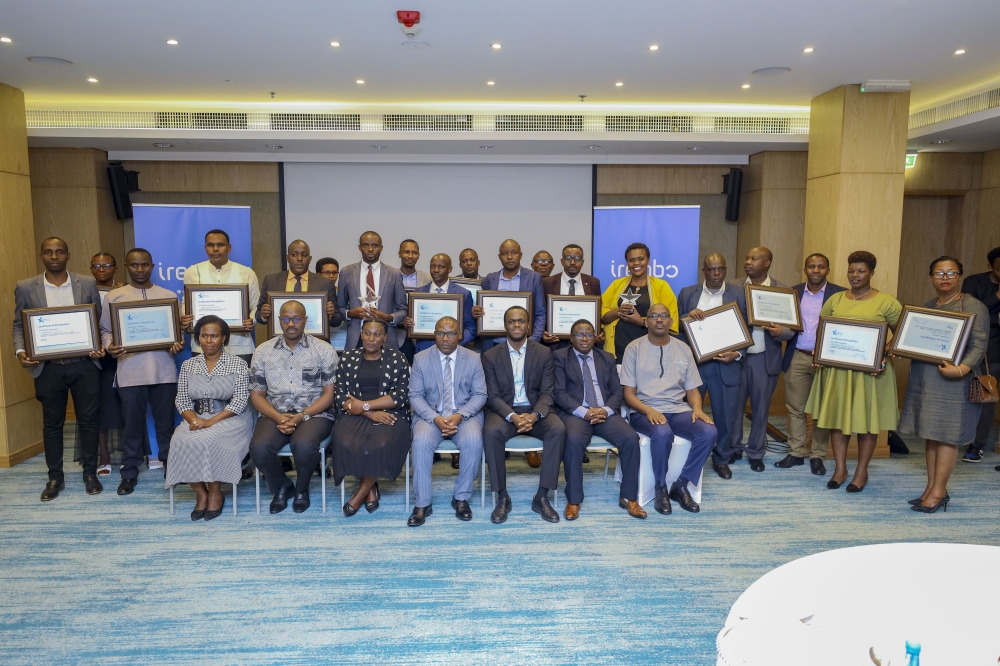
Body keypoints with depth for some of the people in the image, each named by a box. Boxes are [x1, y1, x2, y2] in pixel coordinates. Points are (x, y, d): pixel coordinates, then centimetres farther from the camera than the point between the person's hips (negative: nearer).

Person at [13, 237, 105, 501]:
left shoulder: (87, 284, 2)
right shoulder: (26, 288, 3)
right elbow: (19, 325, 7)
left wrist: (100, 346, -11)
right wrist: (20, 351, -11)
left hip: (84, 364, 0)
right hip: (48, 367, 1)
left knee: (89, 419, 6)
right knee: (52, 423, 10)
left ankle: (90, 473, 19)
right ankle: (55, 478, 22)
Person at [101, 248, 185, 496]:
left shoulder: (169, 295, 8)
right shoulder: (114, 297, 5)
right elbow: (105, 330, 6)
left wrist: (178, 343, -11)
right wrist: (110, 346, -14)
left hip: (163, 370, 1)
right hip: (130, 372, -1)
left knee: (166, 422, 9)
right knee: (132, 424, 6)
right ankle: (129, 473, 18)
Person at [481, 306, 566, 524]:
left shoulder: (544, 353, 4)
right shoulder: (491, 356, 2)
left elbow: (547, 393, -2)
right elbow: (493, 396, -4)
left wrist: (534, 415, -23)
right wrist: (513, 416, -23)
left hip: (535, 410, 1)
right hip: (504, 411, -1)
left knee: (558, 429, -30)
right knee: (491, 432, -33)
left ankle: (542, 497, -17)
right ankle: (502, 497, -17)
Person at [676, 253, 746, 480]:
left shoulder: (739, 295, 4)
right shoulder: (687, 293, 6)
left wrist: (737, 354, -12)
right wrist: (688, 315, -16)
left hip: (726, 364, 0)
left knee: (726, 415, 6)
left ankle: (721, 459, 26)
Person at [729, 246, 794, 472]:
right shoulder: (734, 287, 2)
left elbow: (791, 327, -1)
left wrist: (780, 332, -23)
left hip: (765, 359, -1)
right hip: (736, 356, 1)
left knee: (760, 408, 10)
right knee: (734, 405, 9)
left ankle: (756, 453, 23)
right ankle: (733, 449, 24)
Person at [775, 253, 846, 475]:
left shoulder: (840, 294, -2)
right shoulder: (793, 292, 7)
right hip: (797, 357, 2)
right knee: (795, 408, 8)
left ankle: (817, 456, 16)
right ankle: (796, 453, 19)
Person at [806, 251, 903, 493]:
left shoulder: (887, 302, -2)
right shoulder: (835, 299, 9)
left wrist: (887, 357, -15)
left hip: (870, 370, -3)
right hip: (836, 368, 3)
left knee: (867, 419, 6)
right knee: (837, 416, 7)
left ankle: (862, 472, 19)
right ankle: (840, 468, 20)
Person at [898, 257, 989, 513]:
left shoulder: (973, 306, -5)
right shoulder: (926, 306, 15)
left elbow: (979, 345, -13)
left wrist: (962, 369, -27)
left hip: (951, 383, -6)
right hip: (924, 380, 6)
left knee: (946, 436, -1)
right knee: (931, 434, 11)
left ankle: (938, 492, 6)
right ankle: (932, 487, 19)